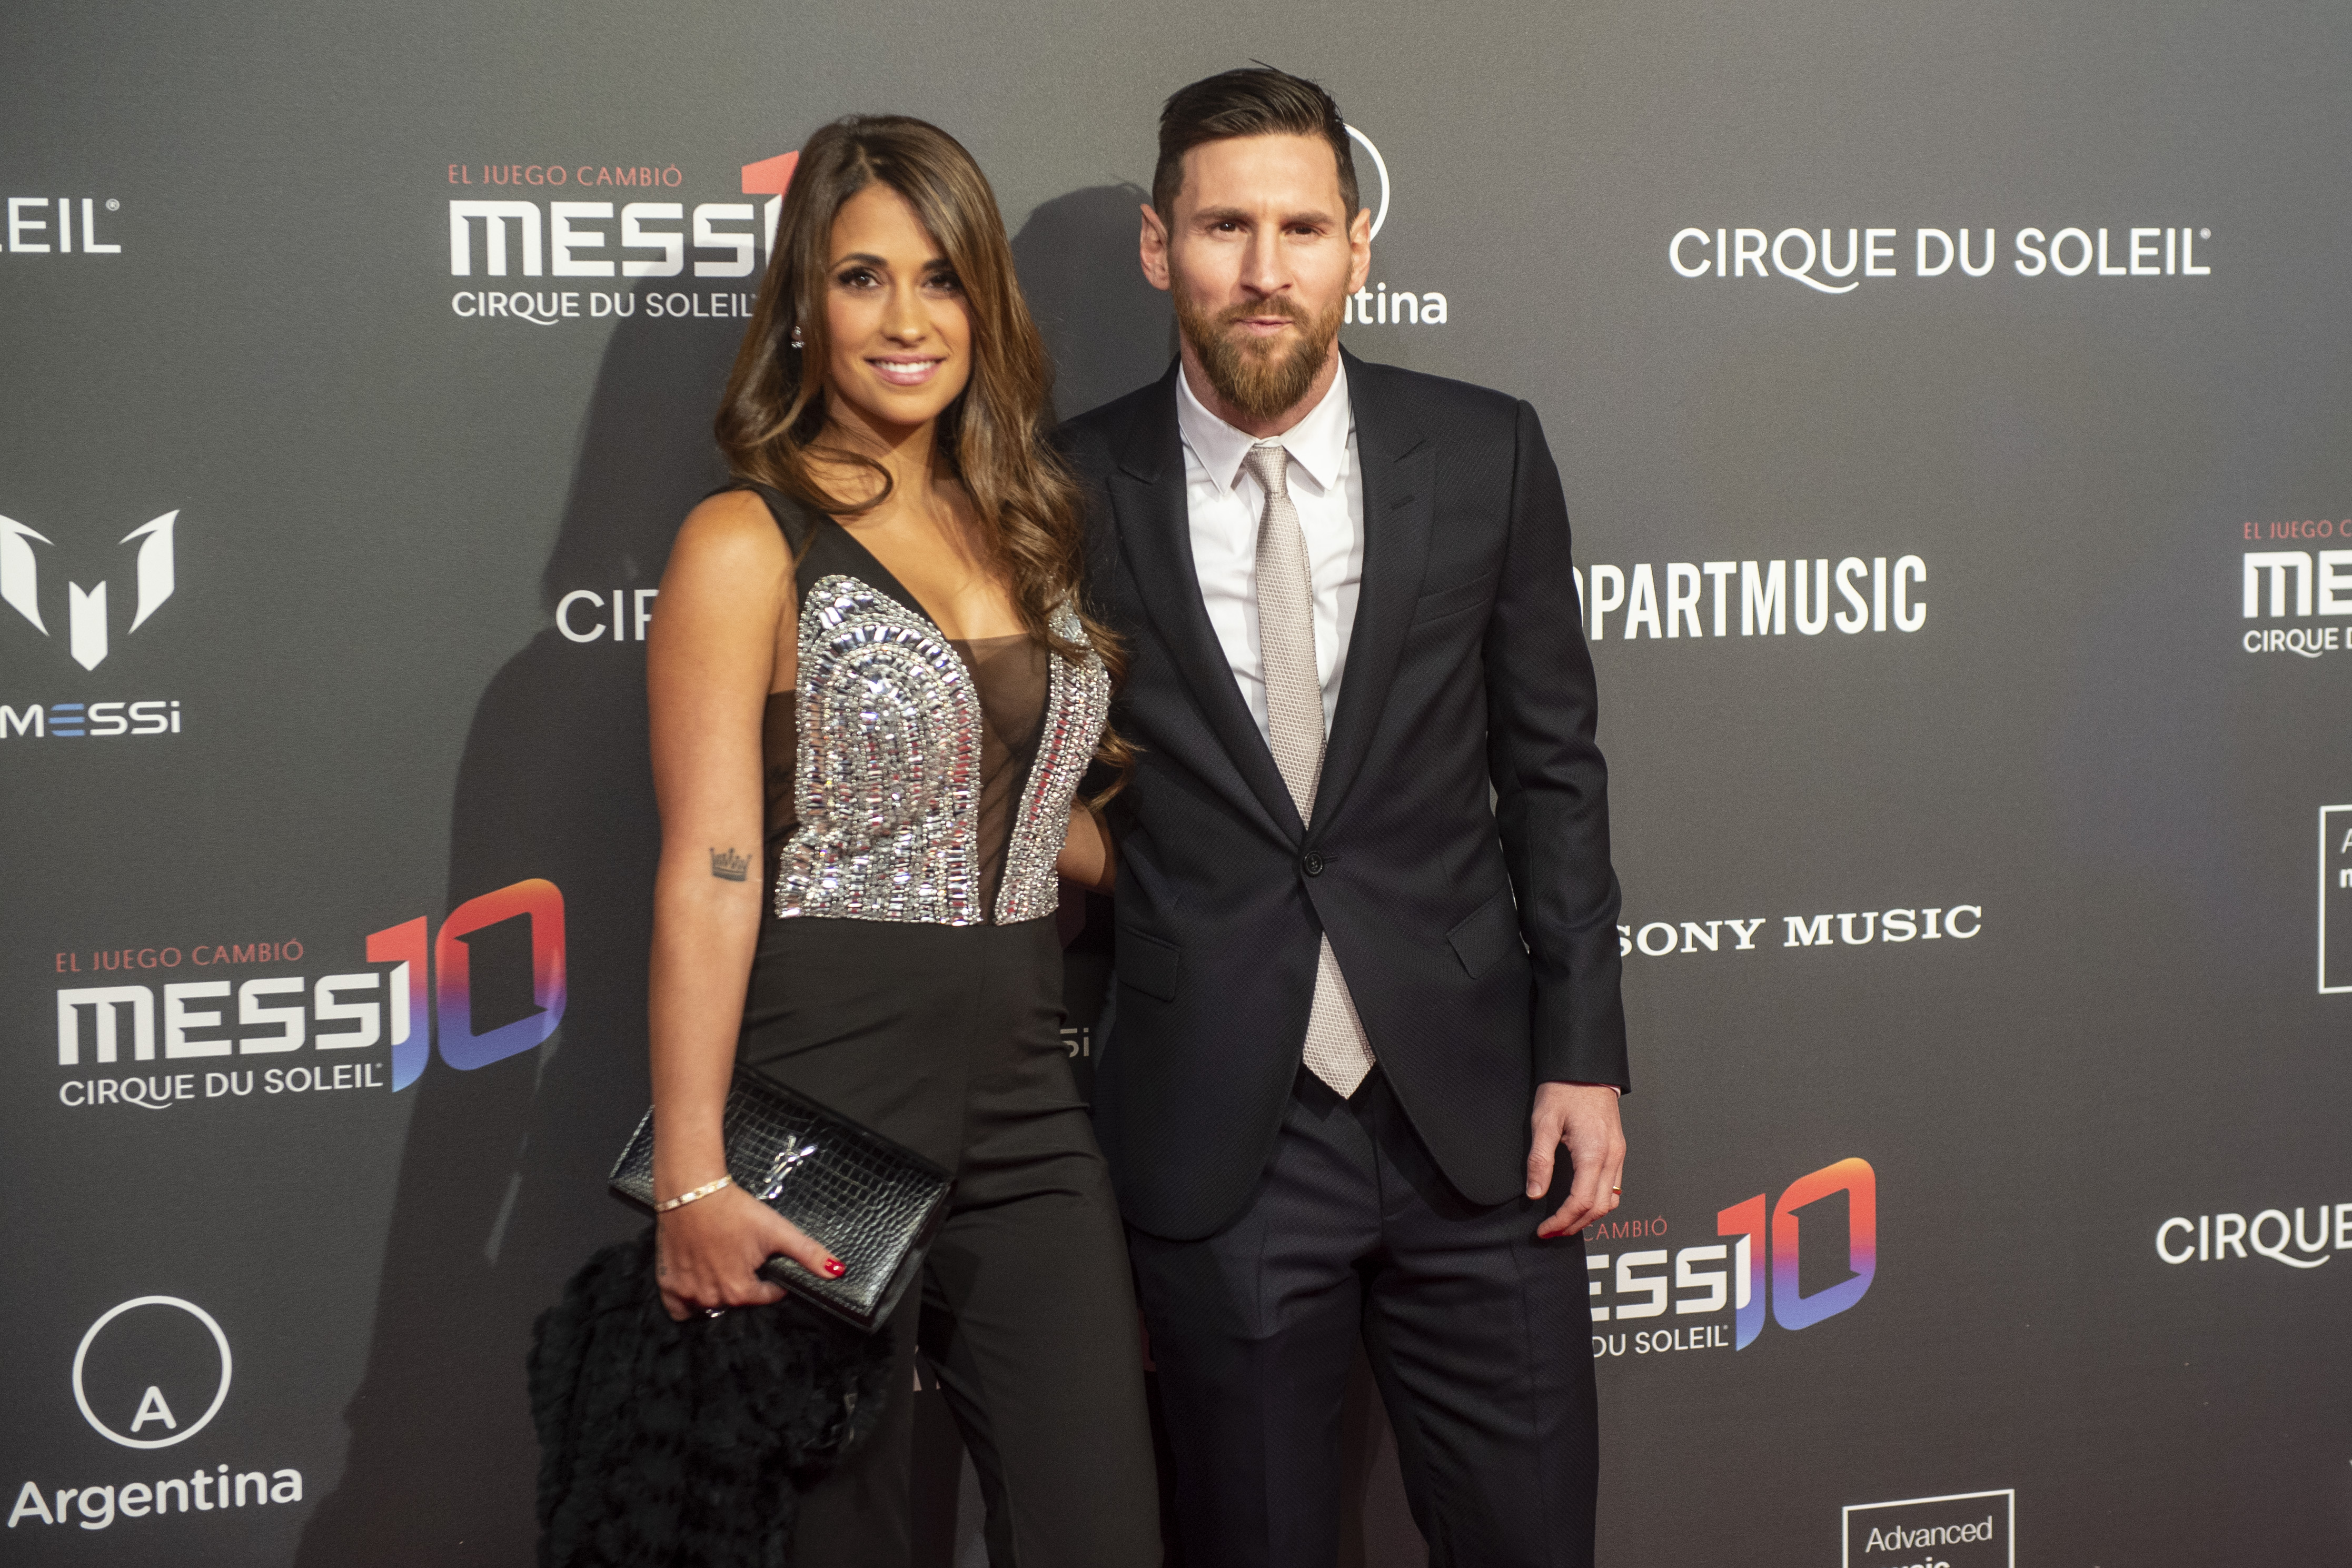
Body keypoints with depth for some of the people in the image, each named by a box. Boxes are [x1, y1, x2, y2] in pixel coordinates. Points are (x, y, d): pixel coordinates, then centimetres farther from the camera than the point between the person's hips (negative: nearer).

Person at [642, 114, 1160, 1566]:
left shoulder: (1019, 524, 12)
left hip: (1023, 1085, 6)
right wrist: (692, 1182, -18)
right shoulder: (748, 544, -7)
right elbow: (710, 869, -14)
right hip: (827, 1079, -5)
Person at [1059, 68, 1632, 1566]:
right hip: (1214, 1142, -1)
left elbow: (1553, 766, 4)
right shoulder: (1077, 491, -3)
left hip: (1473, 1106, 1)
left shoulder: (1485, 454, 0)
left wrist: (1584, 1053, 0)